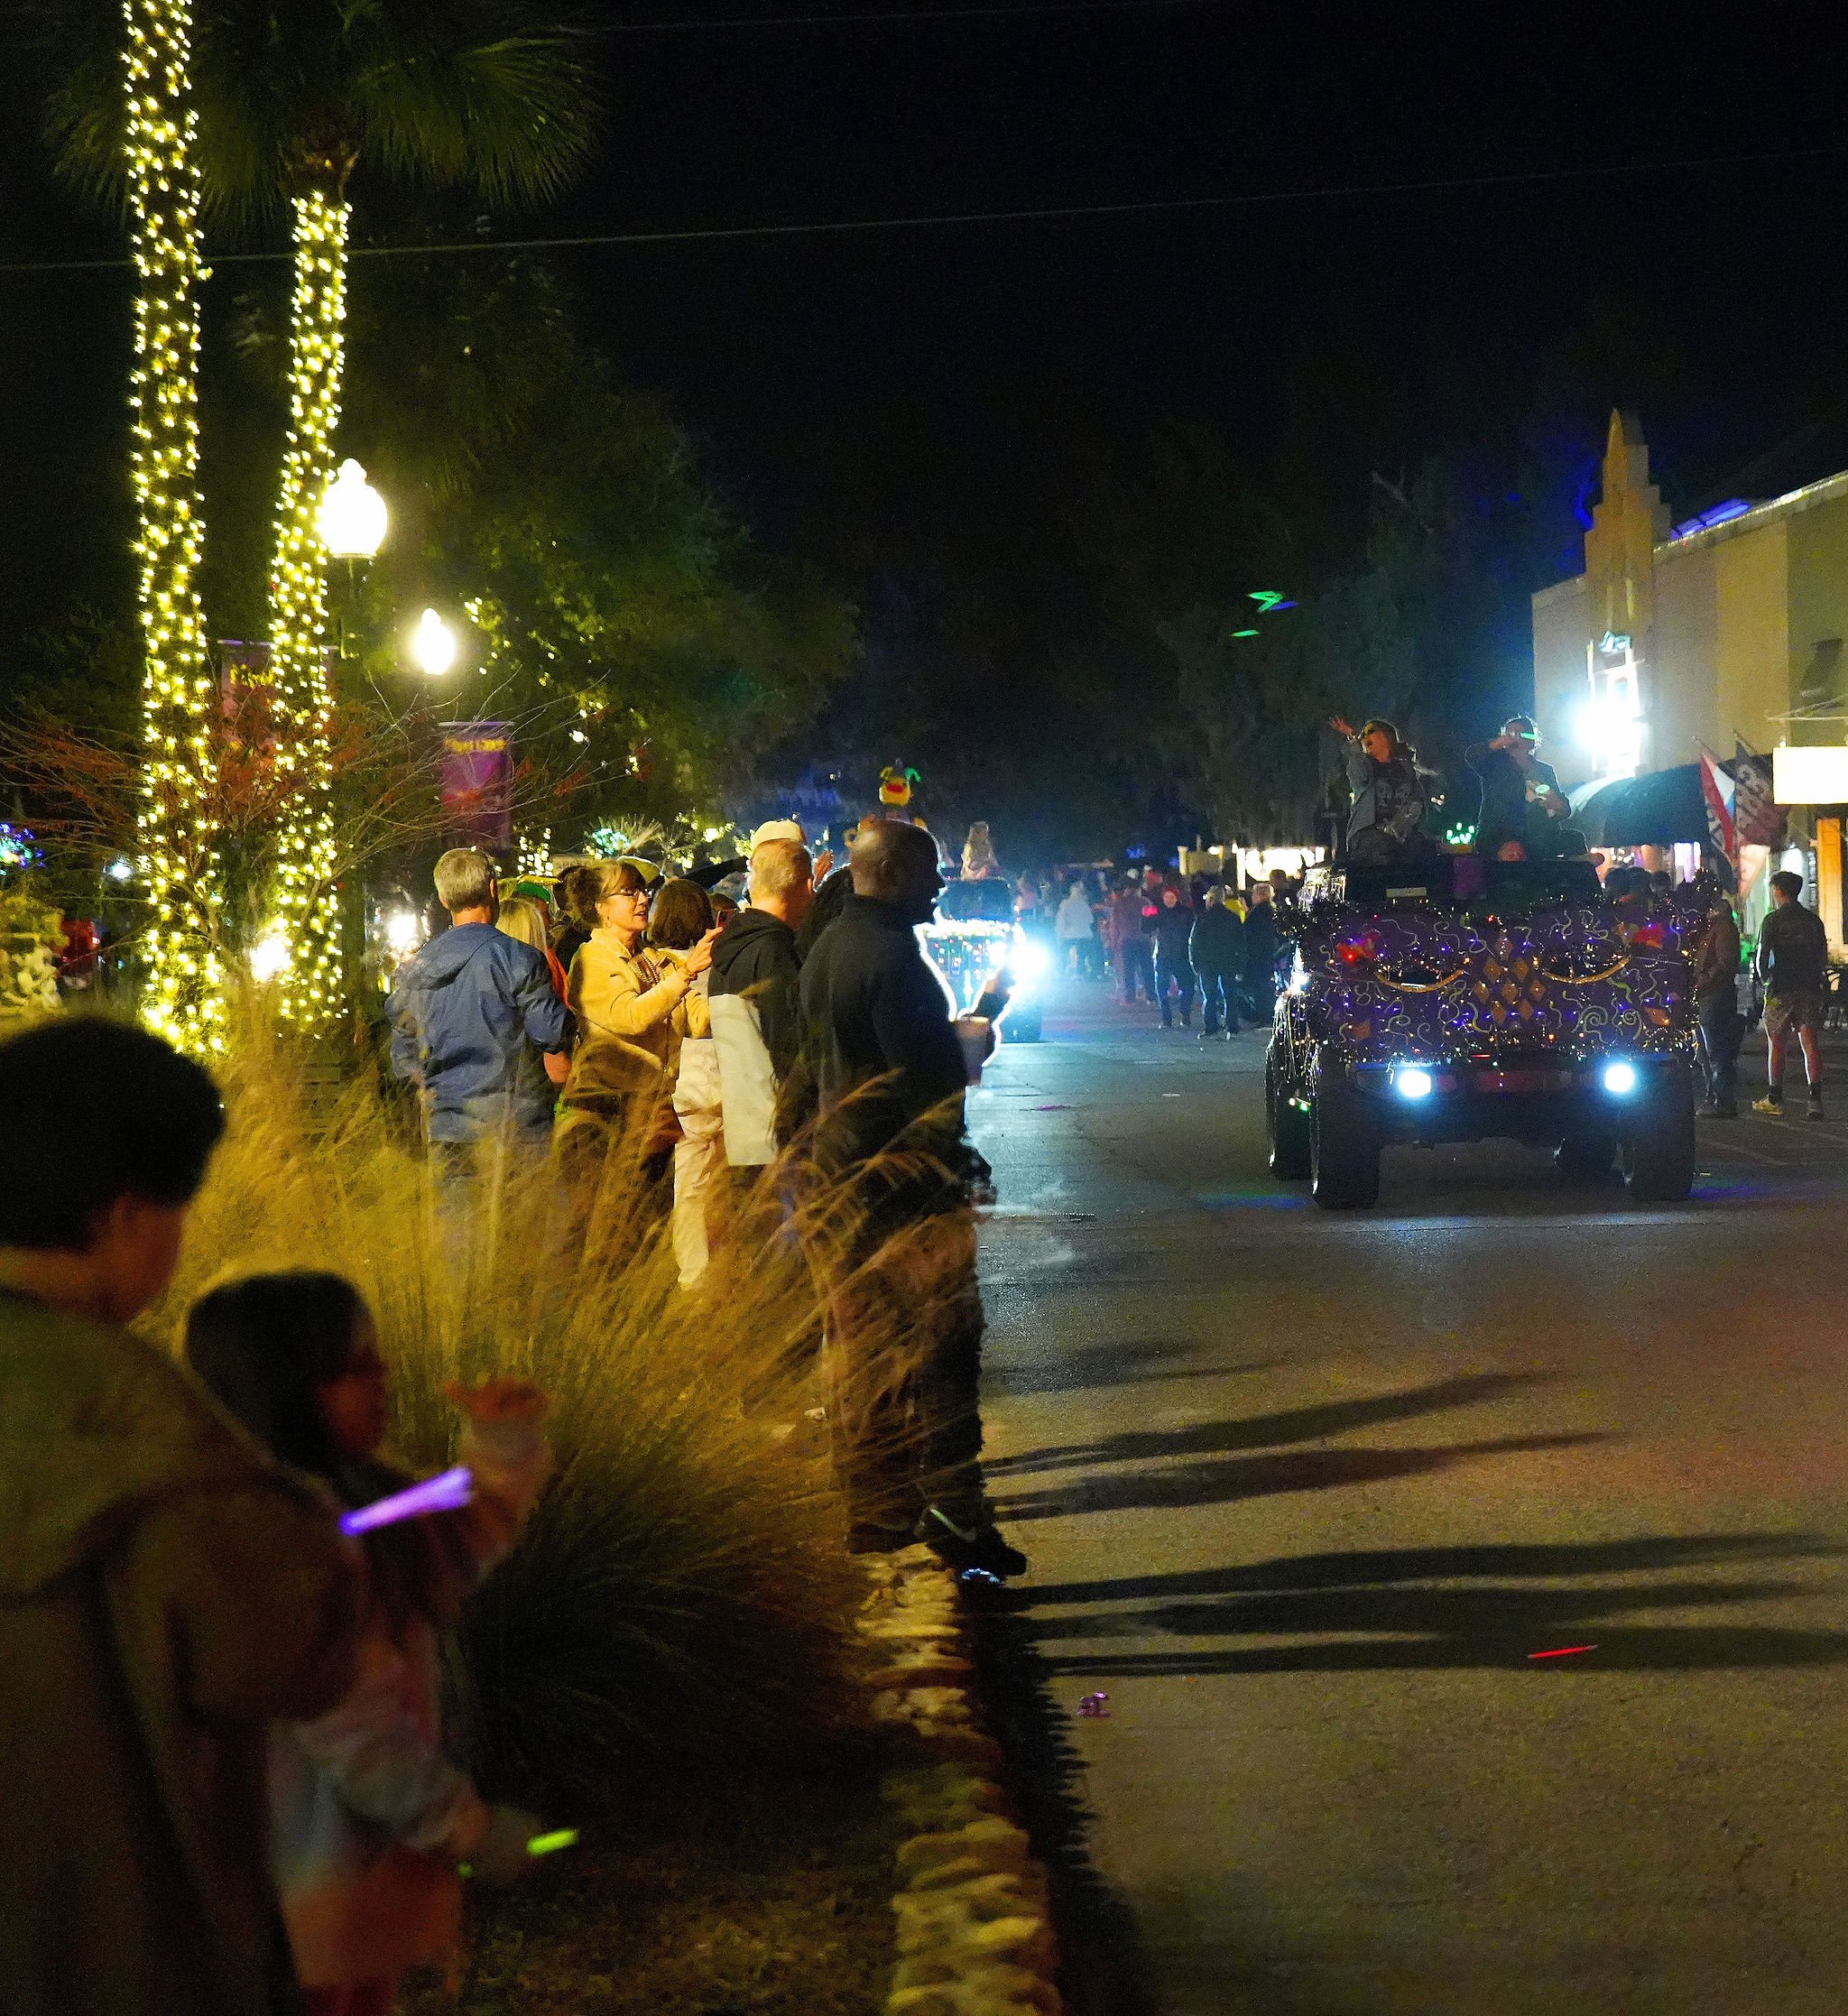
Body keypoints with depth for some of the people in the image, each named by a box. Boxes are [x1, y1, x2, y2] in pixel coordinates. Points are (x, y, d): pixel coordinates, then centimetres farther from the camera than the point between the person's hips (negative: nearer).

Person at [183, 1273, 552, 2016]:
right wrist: (474, 1828, -14)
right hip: (312, 1897, -9)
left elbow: (463, 1542, 20)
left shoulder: (350, 1496, 2)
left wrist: (504, 1439, 2)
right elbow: (358, 1736, -25)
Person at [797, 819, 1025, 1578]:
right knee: (940, 1342, -6)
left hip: (841, 1160, 10)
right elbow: (930, 1071, -21)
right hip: (906, 1166, -10)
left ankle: (872, 1510, 16)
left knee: (858, 1343, 11)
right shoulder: (891, 955, -17)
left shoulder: (824, 950, 13)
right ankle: (952, 1511, -8)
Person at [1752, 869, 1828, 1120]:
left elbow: (1761, 957, -9)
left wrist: (1764, 977, 9)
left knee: (1776, 1045, 7)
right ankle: (1815, 1100, -11)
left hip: (1781, 990, -4)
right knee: (1811, 1045, -2)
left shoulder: (1773, 920, -5)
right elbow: (1824, 957, 11)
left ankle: (1774, 1099, 11)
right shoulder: (1813, 920, 9)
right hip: (1810, 989, 4)